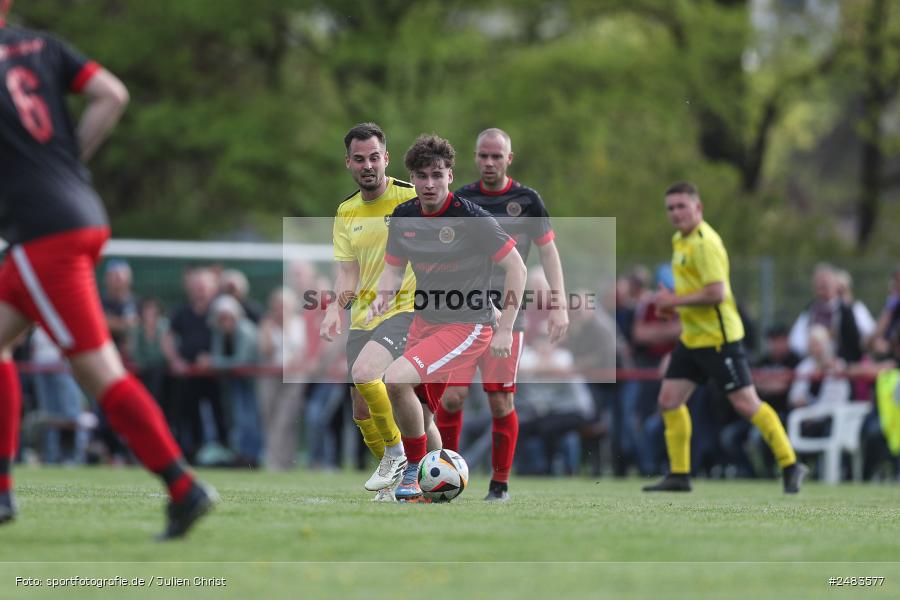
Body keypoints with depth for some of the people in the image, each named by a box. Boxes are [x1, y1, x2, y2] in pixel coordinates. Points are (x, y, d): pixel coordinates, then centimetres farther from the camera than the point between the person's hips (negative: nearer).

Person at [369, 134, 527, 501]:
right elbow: (394, 268, 15)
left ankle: (414, 472, -10)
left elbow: (516, 267, -11)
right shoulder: (403, 216, 2)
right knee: (420, 417, 7)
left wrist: (504, 330, -13)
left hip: (467, 326, -7)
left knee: (397, 379, -25)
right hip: (425, 323, 7)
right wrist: (381, 299, -8)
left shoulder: (471, 217, -15)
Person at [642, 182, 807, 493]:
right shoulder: (680, 240, 12)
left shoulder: (705, 243, -18)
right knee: (668, 400, 4)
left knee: (745, 403, -7)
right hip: (692, 337, 10)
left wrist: (675, 301, -17)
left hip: (717, 338, -10)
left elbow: (716, 293, -26)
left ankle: (790, 465, 2)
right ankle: (679, 474, 10)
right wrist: (672, 302, 9)